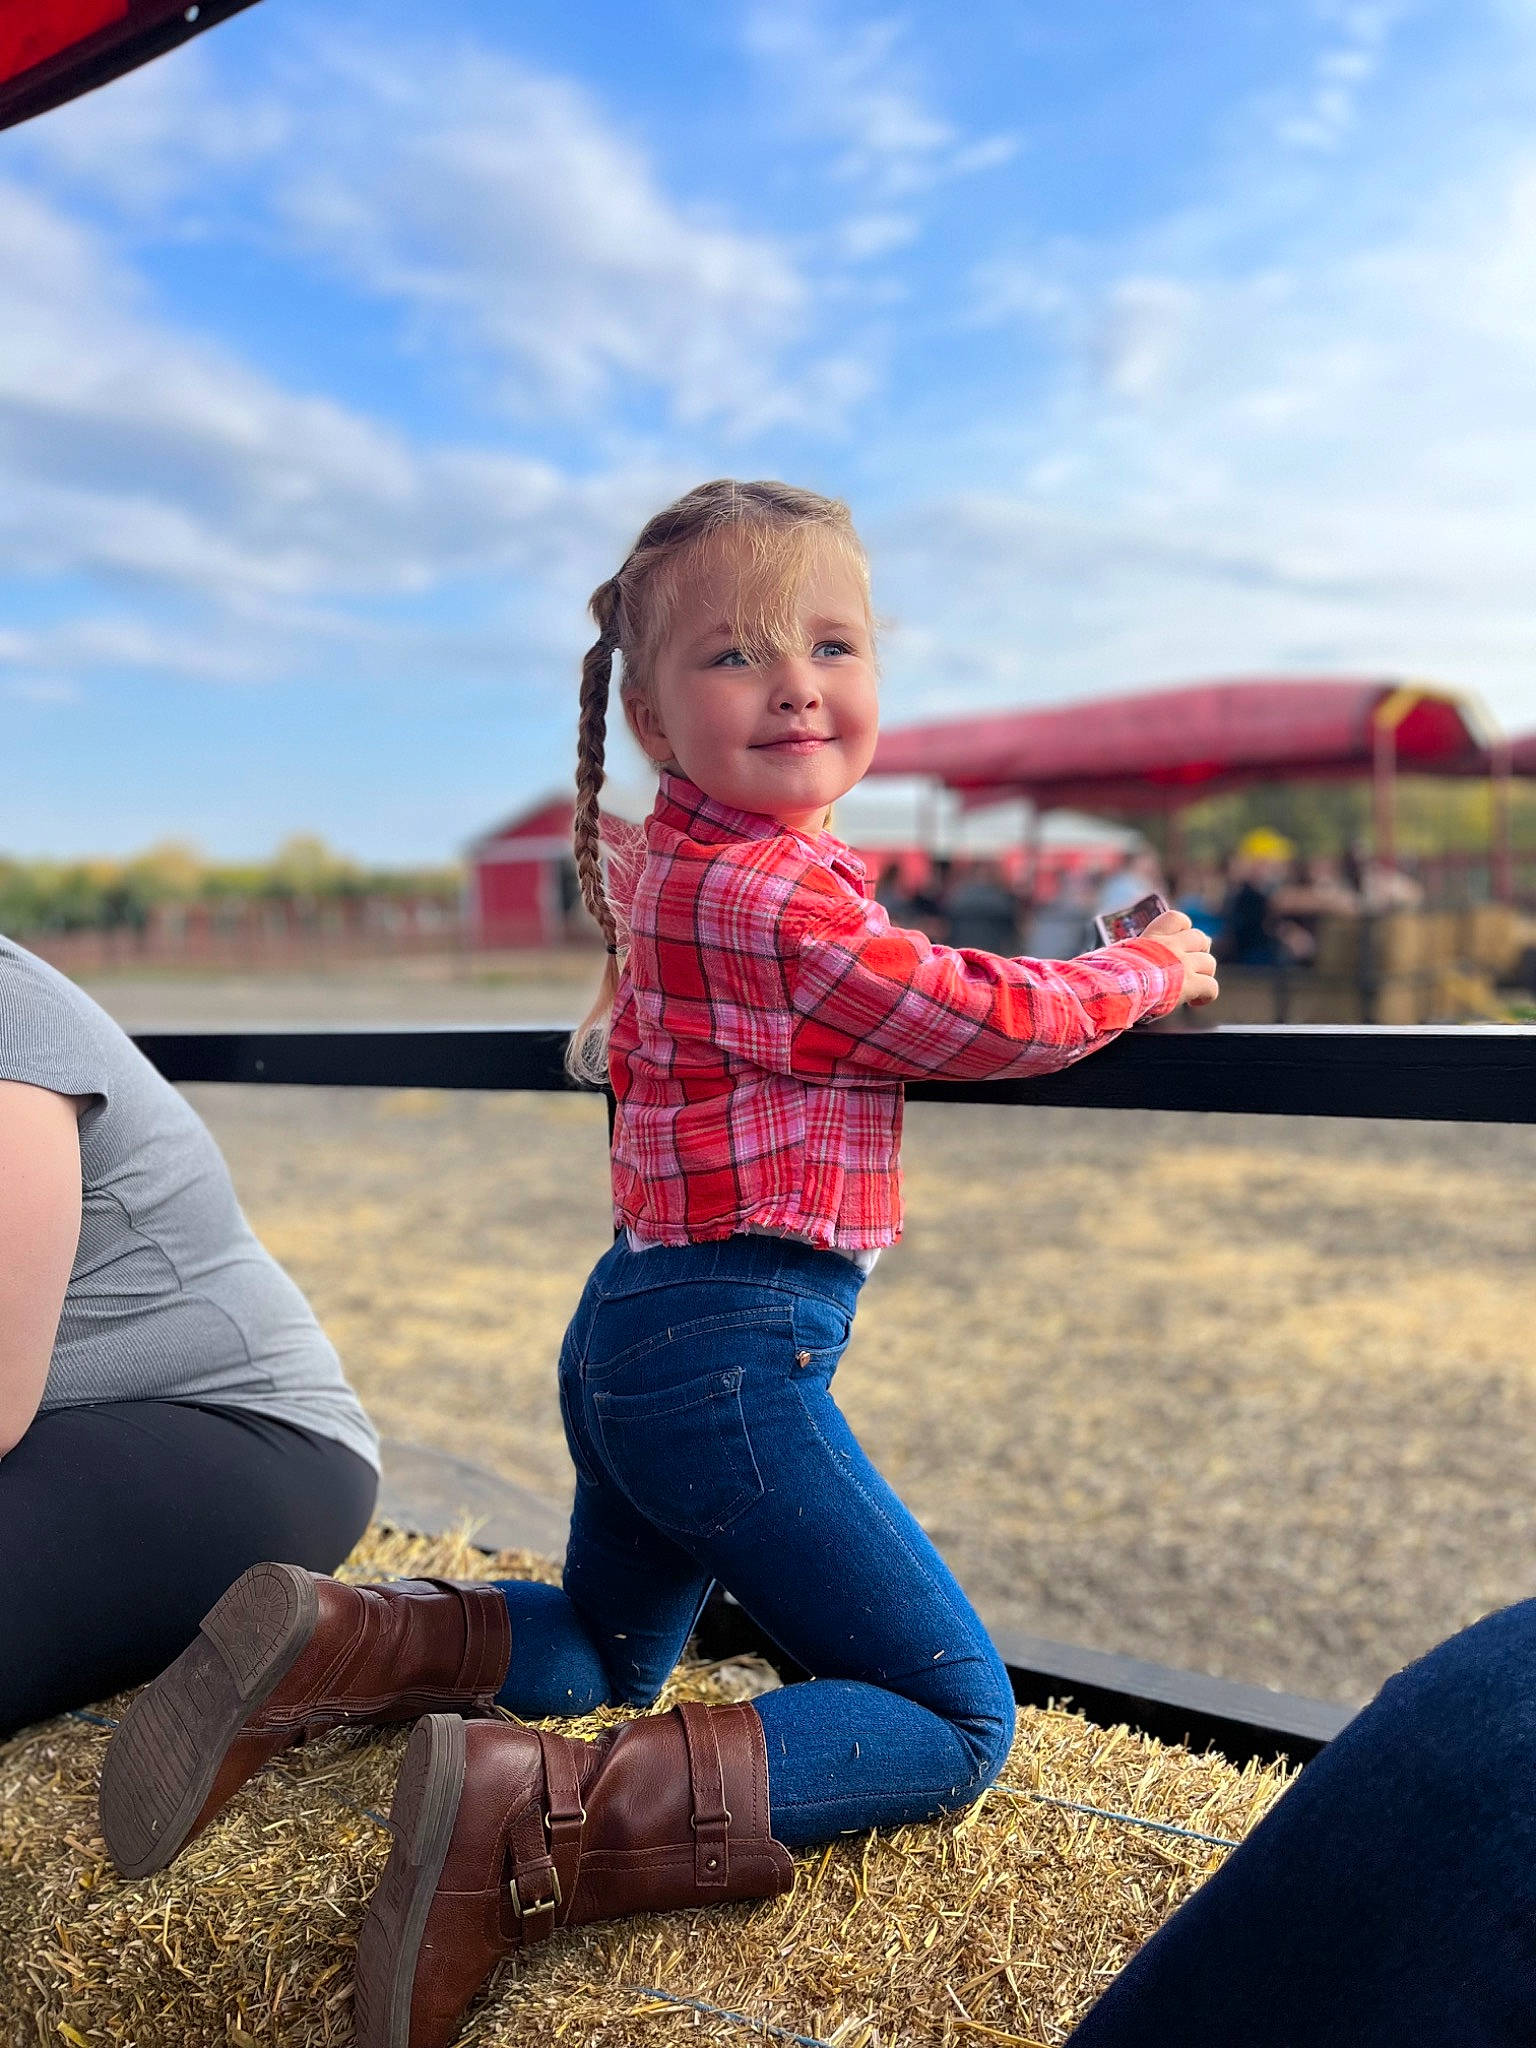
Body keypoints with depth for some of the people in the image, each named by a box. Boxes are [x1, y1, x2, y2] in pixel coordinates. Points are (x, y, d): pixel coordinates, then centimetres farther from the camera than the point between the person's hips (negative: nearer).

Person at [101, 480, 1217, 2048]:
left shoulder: (680, 871, 11)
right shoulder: (771, 899, -19)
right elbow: (1000, 1022, -11)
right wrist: (1154, 966, 6)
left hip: (631, 1339, 10)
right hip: (730, 1356, -10)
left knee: (607, 1652, 31)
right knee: (954, 1723, -1)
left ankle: (324, 1643, 11)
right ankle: (545, 1831, -17)